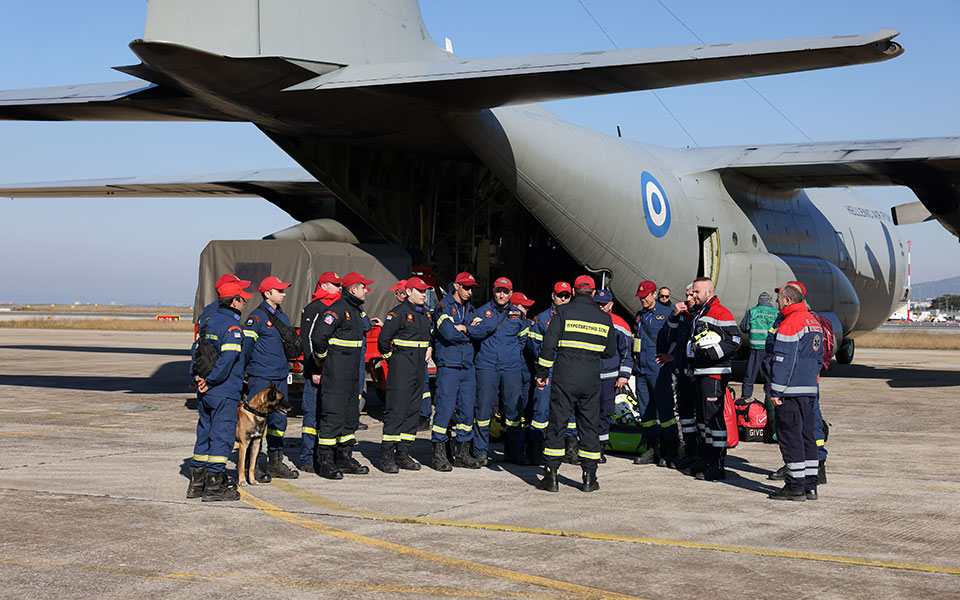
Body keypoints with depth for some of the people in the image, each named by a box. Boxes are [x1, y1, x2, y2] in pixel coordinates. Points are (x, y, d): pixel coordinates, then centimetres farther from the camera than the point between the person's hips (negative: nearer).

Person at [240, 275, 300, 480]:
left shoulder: (282, 317, 16)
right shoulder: (257, 316, -9)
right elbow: (245, 345, -12)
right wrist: (243, 370, -13)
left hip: (280, 377, 8)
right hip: (260, 378, -8)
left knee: (278, 420, 10)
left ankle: (275, 464, 19)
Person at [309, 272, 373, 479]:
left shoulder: (357, 310, 16)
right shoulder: (338, 309, -15)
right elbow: (319, 335, -22)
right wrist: (321, 359, -9)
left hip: (352, 372, 10)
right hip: (336, 372, -10)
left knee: (351, 415, 14)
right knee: (333, 415, -8)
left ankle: (344, 457, 23)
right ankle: (325, 462, -4)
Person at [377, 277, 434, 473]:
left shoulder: (425, 314, 15)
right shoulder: (398, 313, -9)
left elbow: (432, 333, 33)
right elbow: (383, 340, -12)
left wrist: (429, 348, 18)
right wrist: (391, 357, -2)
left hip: (419, 369, 8)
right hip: (401, 368, -8)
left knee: (413, 411, 8)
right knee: (396, 410, -10)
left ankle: (403, 453, 14)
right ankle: (387, 455, -8)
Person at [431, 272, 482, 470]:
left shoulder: (470, 309, 18)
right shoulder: (442, 307, -3)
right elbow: (449, 333, -17)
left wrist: (462, 328, -5)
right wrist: (468, 332, -2)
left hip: (468, 367, 6)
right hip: (448, 366, -6)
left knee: (467, 410, 7)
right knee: (445, 409, -8)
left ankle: (463, 454, 15)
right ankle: (439, 455, -3)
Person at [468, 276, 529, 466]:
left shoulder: (517, 314, 13)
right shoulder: (483, 311, 7)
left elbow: (523, 337, 23)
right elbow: (474, 332, -7)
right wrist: (489, 325, -18)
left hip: (511, 368, 2)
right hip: (487, 367, -2)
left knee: (513, 409, 2)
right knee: (483, 408, -4)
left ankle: (515, 451, 11)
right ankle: (480, 452, 5)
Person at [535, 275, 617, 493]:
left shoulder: (563, 312, -2)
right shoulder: (604, 318, 7)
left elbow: (549, 345, -6)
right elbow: (611, 352, 13)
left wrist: (542, 372, 1)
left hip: (564, 377, -2)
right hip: (591, 379, 2)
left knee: (557, 425, 2)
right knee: (589, 426, 9)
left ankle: (551, 476, 1)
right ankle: (589, 477, 10)